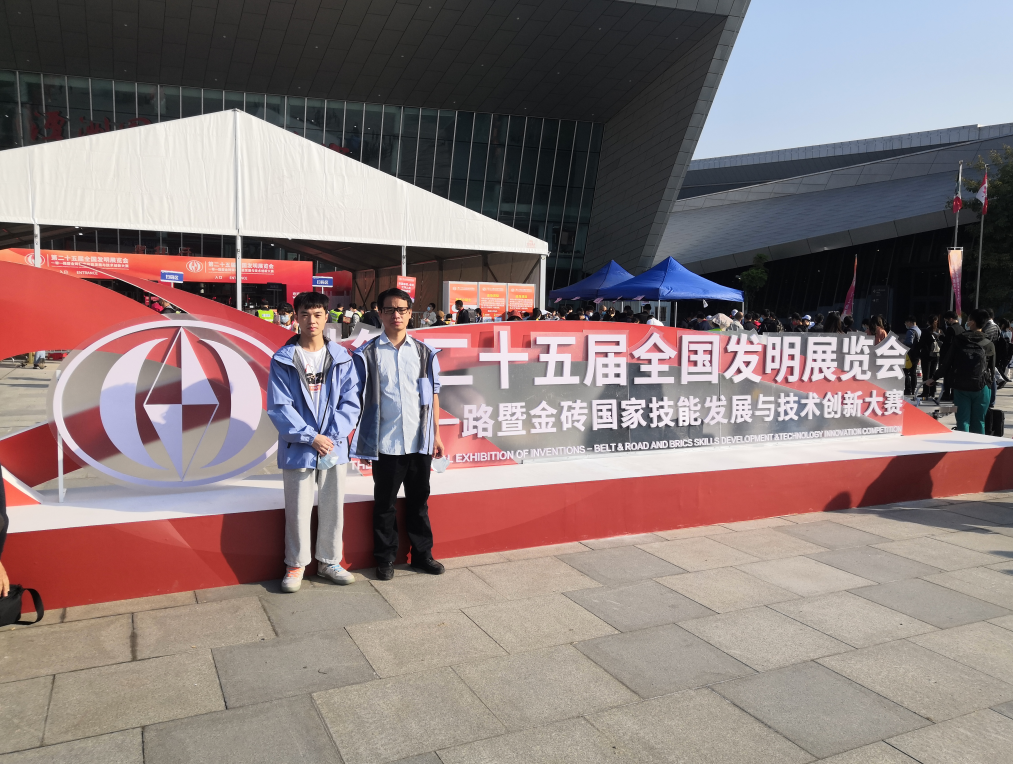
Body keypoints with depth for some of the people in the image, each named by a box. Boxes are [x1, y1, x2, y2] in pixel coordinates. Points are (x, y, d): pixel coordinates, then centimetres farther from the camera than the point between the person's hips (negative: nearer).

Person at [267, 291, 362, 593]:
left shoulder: (342, 358, 3)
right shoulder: (283, 360, -3)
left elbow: (350, 403, 1)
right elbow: (279, 407, -7)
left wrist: (332, 436, -11)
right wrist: (311, 437, -14)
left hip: (334, 448, 2)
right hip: (298, 449, -2)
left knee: (333, 508, 12)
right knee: (298, 510, 6)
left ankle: (329, 561, 29)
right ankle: (296, 564, 24)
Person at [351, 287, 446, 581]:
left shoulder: (424, 352, 6)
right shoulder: (367, 353, -1)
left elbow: (433, 394, 10)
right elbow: (356, 397, 0)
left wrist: (436, 435, 8)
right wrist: (355, 435, -7)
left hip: (420, 442, 2)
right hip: (386, 444, -2)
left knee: (419, 501, 13)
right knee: (384, 503, 9)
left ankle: (422, 554, 26)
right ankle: (385, 558, 23)